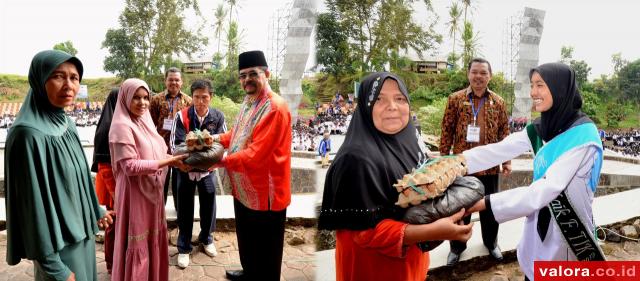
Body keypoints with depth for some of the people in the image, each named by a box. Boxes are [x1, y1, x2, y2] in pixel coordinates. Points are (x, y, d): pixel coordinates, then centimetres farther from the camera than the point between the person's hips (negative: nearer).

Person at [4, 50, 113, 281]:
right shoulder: (29, 134, -23)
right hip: (59, 242, -8)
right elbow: (34, 203, -23)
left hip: (81, 231, 8)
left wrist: (96, 210, 22)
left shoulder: (66, 124, 2)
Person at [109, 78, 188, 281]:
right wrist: (168, 161, -23)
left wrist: (174, 158, -4)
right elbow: (130, 166, -22)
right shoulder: (122, 126, -17)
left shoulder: (143, 122, 9)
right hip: (135, 193, -8)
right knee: (138, 245, 4)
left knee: (152, 240, 18)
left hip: (151, 190, 8)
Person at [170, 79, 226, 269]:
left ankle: (206, 238, 39)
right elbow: (175, 145, -15)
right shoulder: (182, 116, -15)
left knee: (208, 205, 15)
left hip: (207, 168, 2)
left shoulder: (218, 117, -11)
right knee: (185, 208, 9)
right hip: (185, 168, -1)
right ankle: (184, 247, 24)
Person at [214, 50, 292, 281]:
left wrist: (220, 161, -24)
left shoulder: (275, 108, -25)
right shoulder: (248, 102, 7)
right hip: (244, 189, 10)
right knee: (246, 241, 28)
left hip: (264, 193, -10)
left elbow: (256, 155, -29)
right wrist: (217, 139, 3)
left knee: (263, 252, 7)